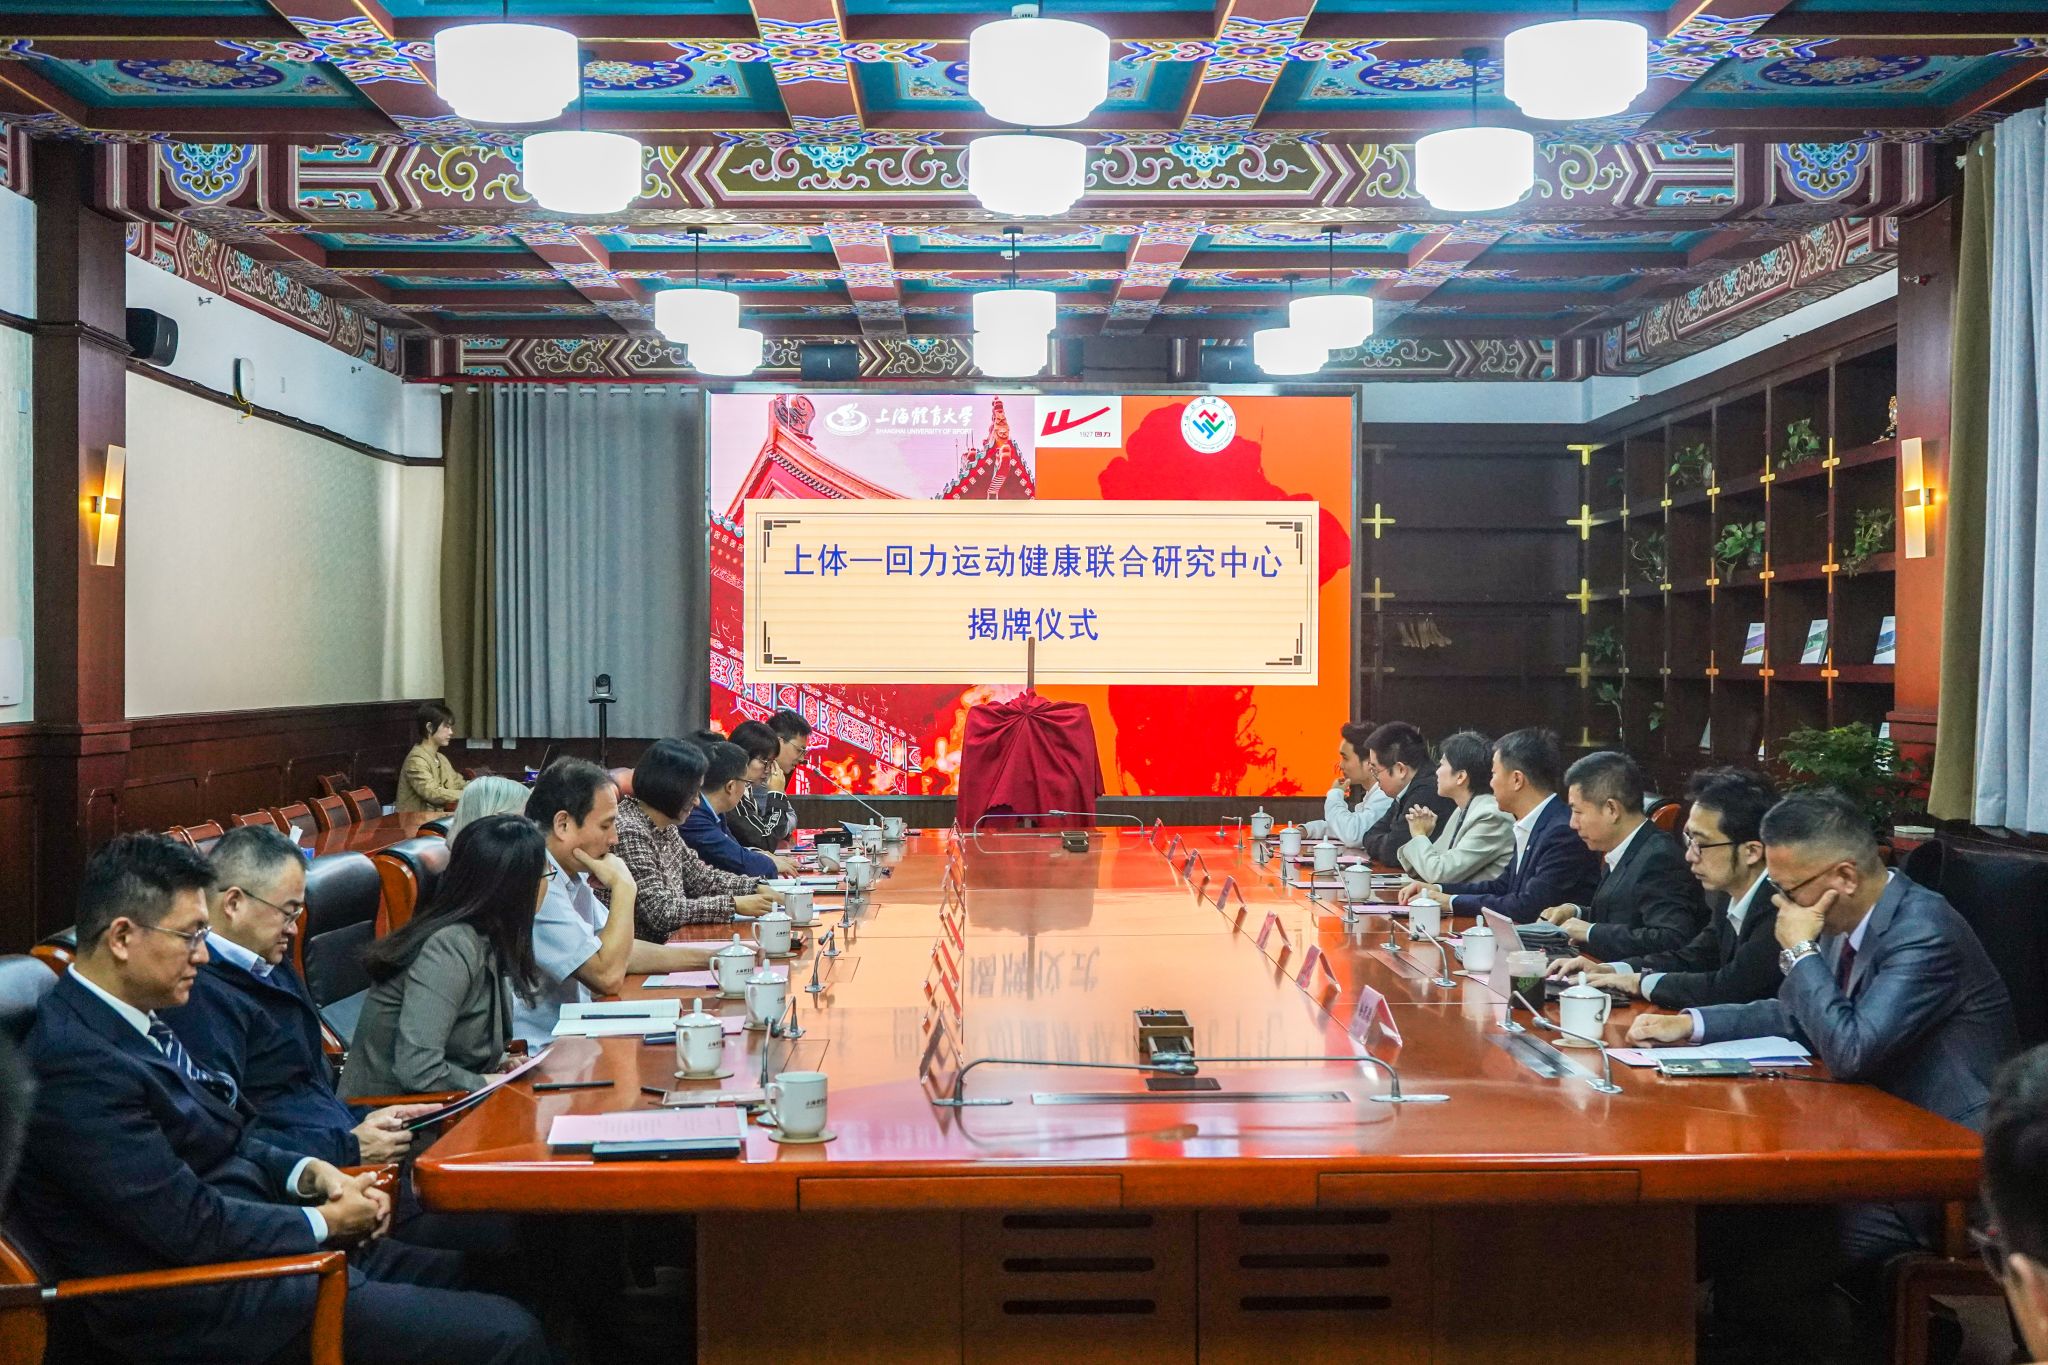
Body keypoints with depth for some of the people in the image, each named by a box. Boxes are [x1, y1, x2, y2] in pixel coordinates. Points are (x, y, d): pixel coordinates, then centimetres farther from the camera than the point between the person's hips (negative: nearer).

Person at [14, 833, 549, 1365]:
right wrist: (325, 1221, -8)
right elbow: (192, 1226, -22)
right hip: (207, 1306, -10)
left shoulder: (134, 1022, 8)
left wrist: (311, 1172, 2)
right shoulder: (77, 1066, -22)